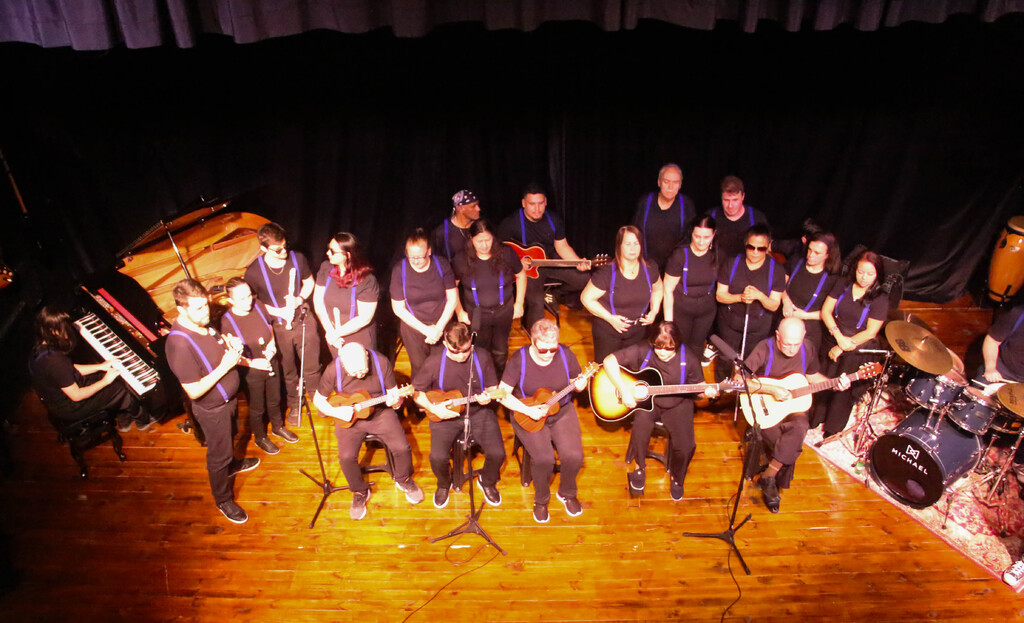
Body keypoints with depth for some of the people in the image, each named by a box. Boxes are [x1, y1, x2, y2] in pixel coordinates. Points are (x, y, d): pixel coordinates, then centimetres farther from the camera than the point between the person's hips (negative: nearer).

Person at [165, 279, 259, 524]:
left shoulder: (204, 323, -10)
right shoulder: (180, 343, -35)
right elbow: (194, 391, -31)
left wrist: (231, 346, -10)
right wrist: (224, 366, -31)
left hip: (229, 397, 8)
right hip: (212, 409, -8)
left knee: (229, 439, 33)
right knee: (219, 454, 14)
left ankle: (231, 465, 61)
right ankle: (223, 500, 36)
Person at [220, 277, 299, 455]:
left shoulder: (259, 306, -13)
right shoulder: (227, 322, -26)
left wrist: (272, 343, -12)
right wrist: (252, 363, -30)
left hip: (272, 364, 4)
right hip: (251, 373, -4)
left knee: (274, 400, 27)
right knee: (257, 408, 19)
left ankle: (278, 427, 54)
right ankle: (260, 438, 45)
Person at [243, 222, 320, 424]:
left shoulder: (297, 258, -13)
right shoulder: (254, 272, -19)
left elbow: (309, 282, 5)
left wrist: (299, 299, -15)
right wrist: (280, 312, -18)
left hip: (303, 320, 1)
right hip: (278, 327, -1)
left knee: (312, 366, 15)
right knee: (288, 371, 19)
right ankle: (294, 404, 43)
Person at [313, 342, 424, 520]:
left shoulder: (381, 362, -17)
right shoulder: (333, 371, -18)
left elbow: (394, 394, -6)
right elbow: (318, 399, -2)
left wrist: (395, 400, -30)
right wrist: (336, 412, -19)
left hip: (380, 412, 0)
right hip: (349, 417, 0)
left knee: (402, 447, -17)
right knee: (346, 456, -23)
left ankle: (403, 479, 17)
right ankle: (360, 492, 8)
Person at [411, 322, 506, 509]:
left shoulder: (482, 357, -8)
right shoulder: (434, 363, -13)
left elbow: (492, 387, 4)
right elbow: (416, 392, -1)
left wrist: (488, 396, -19)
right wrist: (433, 408, -15)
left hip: (479, 411, 1)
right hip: (445, 415, -1)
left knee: (497, 453, -17)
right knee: (438, 457, -23)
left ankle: (487, 482, 20)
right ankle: (444, 485, 15)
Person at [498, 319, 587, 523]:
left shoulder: (565, 354, -7)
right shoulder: (519, 360, -15)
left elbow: (577, 381, 7)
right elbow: (503, 394, -14)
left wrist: (580, 384, -17)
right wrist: (528, 410, -24)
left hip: (562, 411, 3)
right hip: (529, 416, -2)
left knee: (574, 456, -17)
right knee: (544, 459, -23)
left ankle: (567, 493, 16)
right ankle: (541, 500, 8)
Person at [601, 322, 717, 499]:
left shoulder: (688, 358, -13)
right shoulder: (643, 352, -19)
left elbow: (698, 385, 1)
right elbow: (609, 360, -22)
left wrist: (707, 391, -24)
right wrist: (624, 390, -28)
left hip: (677, 404, 1)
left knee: (686, 446, -16)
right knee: (641, 425, -31)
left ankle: (676, 477, 21)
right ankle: (640, 467, 2)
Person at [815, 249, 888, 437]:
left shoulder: (880, 300, -13)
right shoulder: (843, 285, -4)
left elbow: (870, 332, -15)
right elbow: (826, 311, -6)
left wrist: (843, 348, -16)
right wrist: (839, 336, -17)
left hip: (858, 350, -3)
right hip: (831, 342, 3)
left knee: (843, 389, 7)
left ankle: (833, 427, 29)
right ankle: (816, 417, 37)